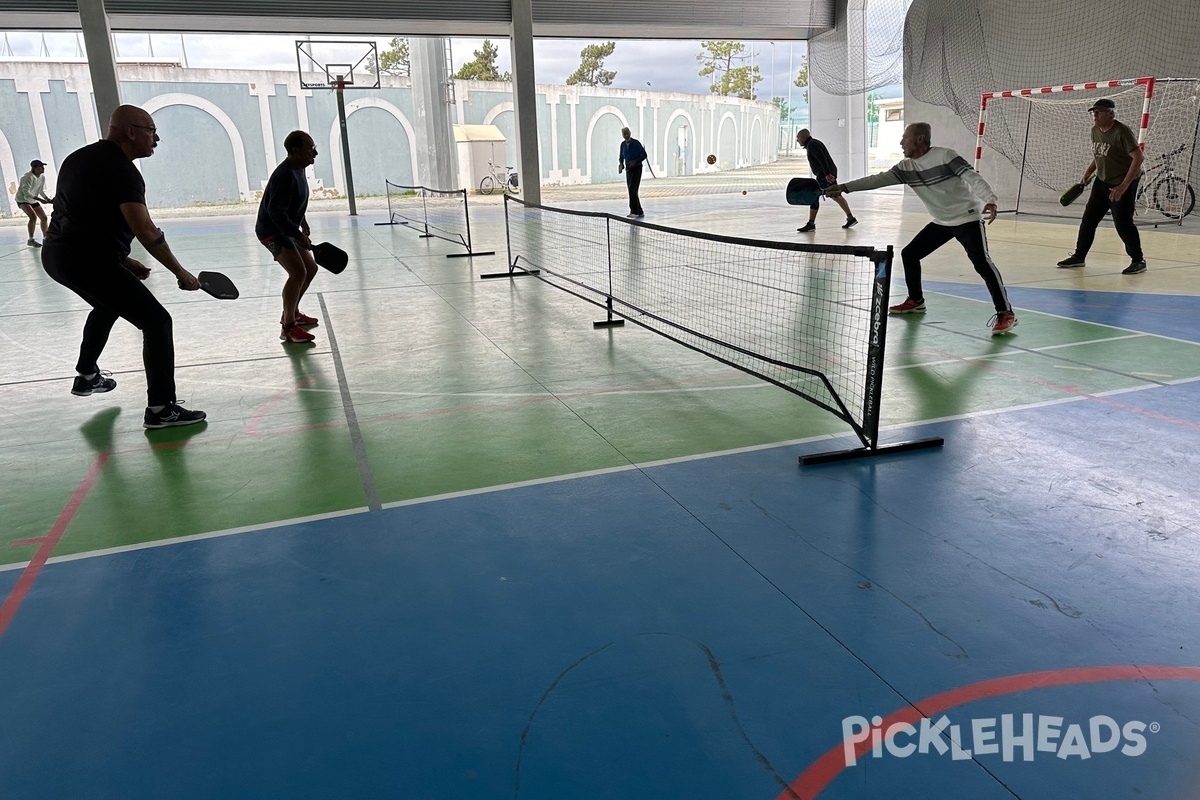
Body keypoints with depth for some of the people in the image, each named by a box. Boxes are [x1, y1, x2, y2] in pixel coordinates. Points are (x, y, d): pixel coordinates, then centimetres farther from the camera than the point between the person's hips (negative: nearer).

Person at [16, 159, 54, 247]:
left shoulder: (42, 177, -3)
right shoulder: (29, 177, -26)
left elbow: (41, 191, 6)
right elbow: (26, 192, -30)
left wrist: (48, 199, -9)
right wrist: (40, 199, -37)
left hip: (33, 200, 8)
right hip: (23, 199, -8)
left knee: (43, 217, 8)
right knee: (33, 217, -24)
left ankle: (45, 238, 24)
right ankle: (31, 240, -18)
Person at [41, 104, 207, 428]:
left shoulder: (81, 157, 16)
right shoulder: (121, 169, -14)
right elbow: (146, 231, -23)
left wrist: (121, 259, 19)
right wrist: (181, 273, -16)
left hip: (56, 253, 10)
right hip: (88, 262, -10)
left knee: (109, 305, 36)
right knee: (157, 322, -9)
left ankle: (87, 375, 50)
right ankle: (161, 408, -13)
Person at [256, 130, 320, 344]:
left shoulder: (298, 170, 6)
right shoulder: (286, 175, -25)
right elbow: (275, 211, -30)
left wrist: (302, 222, 27)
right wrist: (298, 235, -30)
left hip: (287, 230, 11)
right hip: (272, 231, -11)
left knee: (310, 268, 16)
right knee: (298, 272, -23)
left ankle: (292, 312, 31)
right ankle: (288, 327, -17)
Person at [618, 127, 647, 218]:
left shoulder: (636, 143, -9)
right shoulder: (623, 144, 8)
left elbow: (644, 155, -8)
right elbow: (621, 157, 19)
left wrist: (635, 161, -21)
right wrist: (621, 164, -1)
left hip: (637, 168, -6)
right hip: (628, 169, 6)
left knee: (632, 189, -18)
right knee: (632, 191, 5)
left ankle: (634, 211, -20)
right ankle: (639, 212, 12)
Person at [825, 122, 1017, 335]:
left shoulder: (945, 156, -18)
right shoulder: (906, 167, 1)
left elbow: (972, 177, -24)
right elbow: (879, 179, -3)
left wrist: (989, 200, -39)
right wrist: (845, 187, -10)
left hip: (967, 219, -8)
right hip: (941, 222, 8)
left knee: (982, 263, -21)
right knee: (909, 254, 9)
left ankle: (1005, 313, -17)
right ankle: (916, 301, 27)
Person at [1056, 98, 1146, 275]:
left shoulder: (1121, 131, -20)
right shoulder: (1095, 131, 4)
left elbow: (1138, 157, -23)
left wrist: (1123, 186, -28)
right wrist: (1087, 173, 10)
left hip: (1123, 183, -8)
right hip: (1102, 181, 8)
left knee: (1122, 223, -8)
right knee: (1088, 219, 9)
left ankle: (1138, 260, 6)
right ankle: (1079, 256, 22)